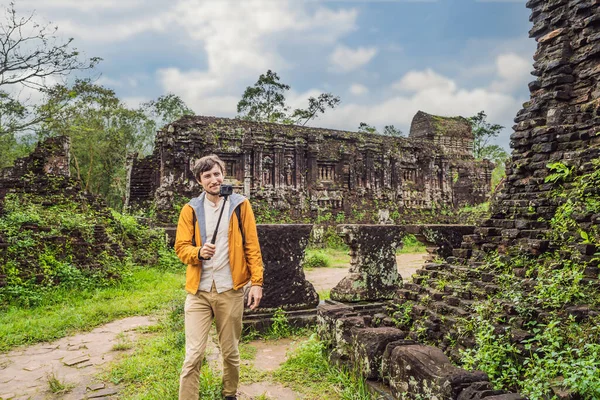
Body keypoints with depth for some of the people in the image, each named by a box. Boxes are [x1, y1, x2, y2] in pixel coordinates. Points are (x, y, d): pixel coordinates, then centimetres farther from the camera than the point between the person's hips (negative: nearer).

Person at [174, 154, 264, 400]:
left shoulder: (240, 205, 1)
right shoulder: (190, 209, 4)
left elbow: (252, 246, -1)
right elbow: (181, 247, 2)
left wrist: (257, 282, -7)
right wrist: (198, 252, -20)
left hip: (230, 290, 0)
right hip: (199, 291, 0)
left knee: (230, 351, 14)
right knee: (193, 355, -1)